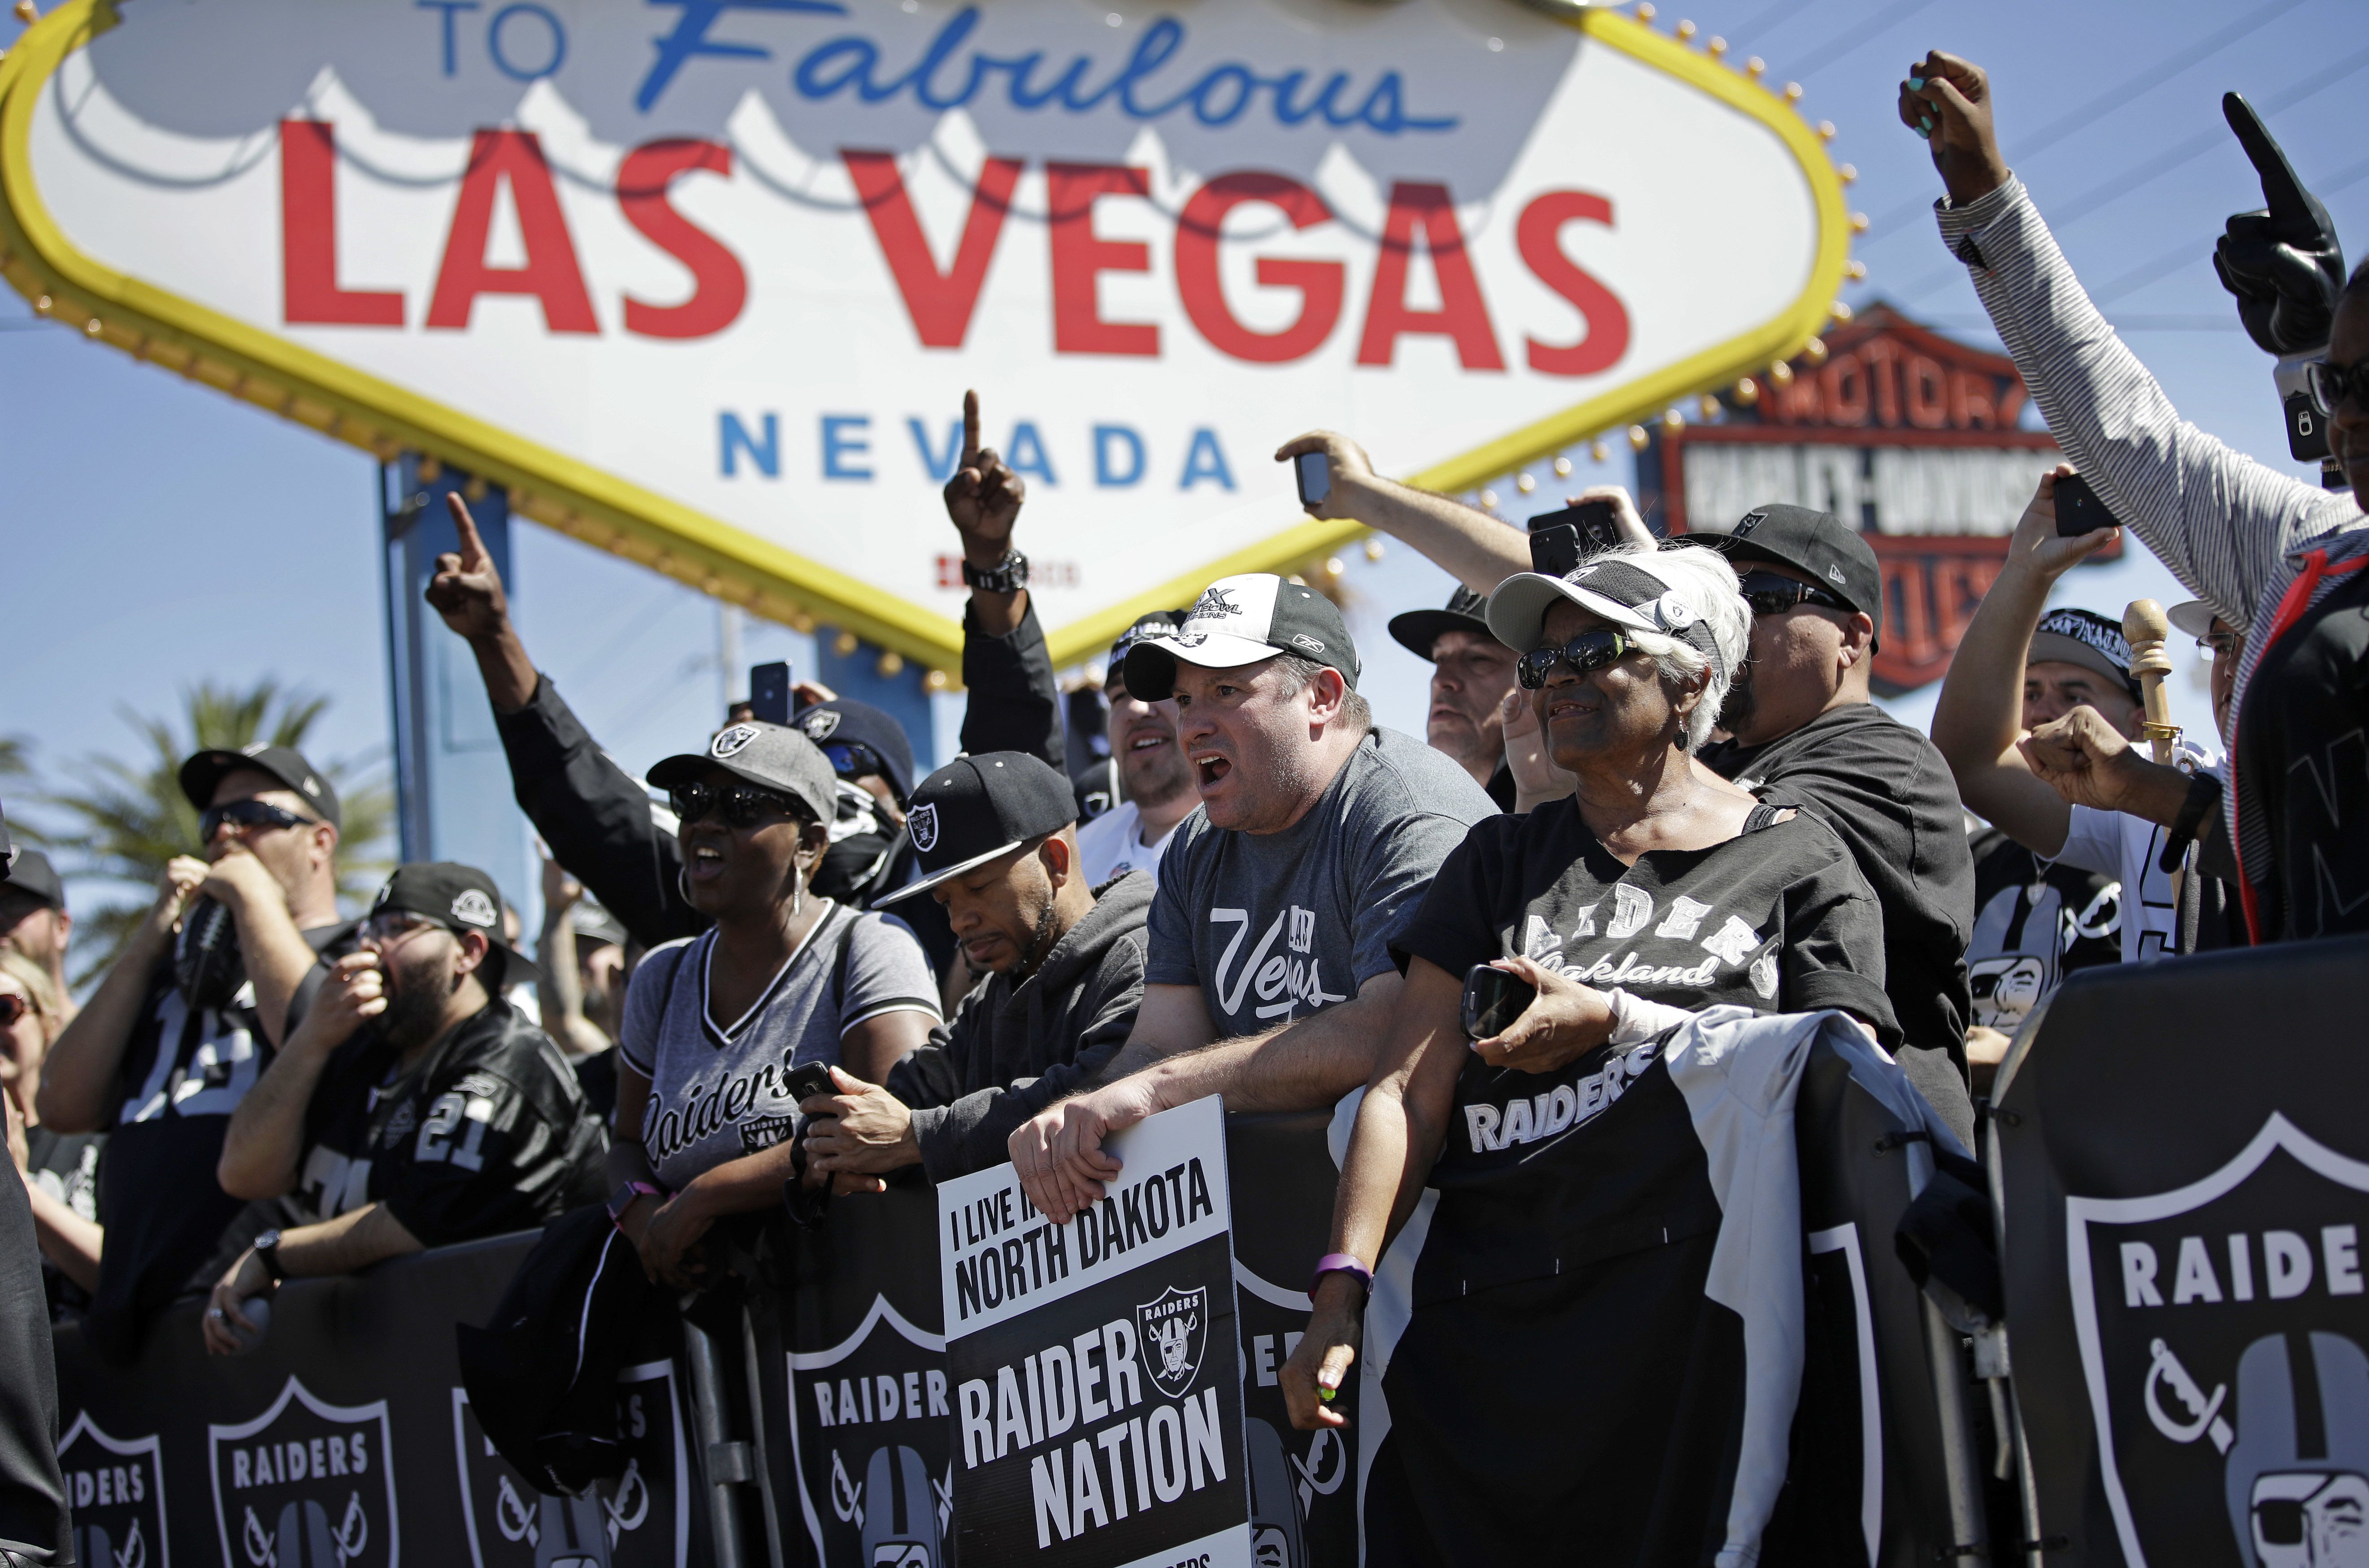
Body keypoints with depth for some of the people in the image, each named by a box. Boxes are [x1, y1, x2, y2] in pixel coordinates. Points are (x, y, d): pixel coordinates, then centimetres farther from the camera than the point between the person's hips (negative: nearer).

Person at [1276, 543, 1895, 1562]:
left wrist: (1615, 1024, -8)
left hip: (1692, 1320, -3)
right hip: (1487, 1330, 4)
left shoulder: (1797, 860, 9)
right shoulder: (1502, 862, 19)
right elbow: (1409, 1089, 9)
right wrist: (1342, 1291, -4)